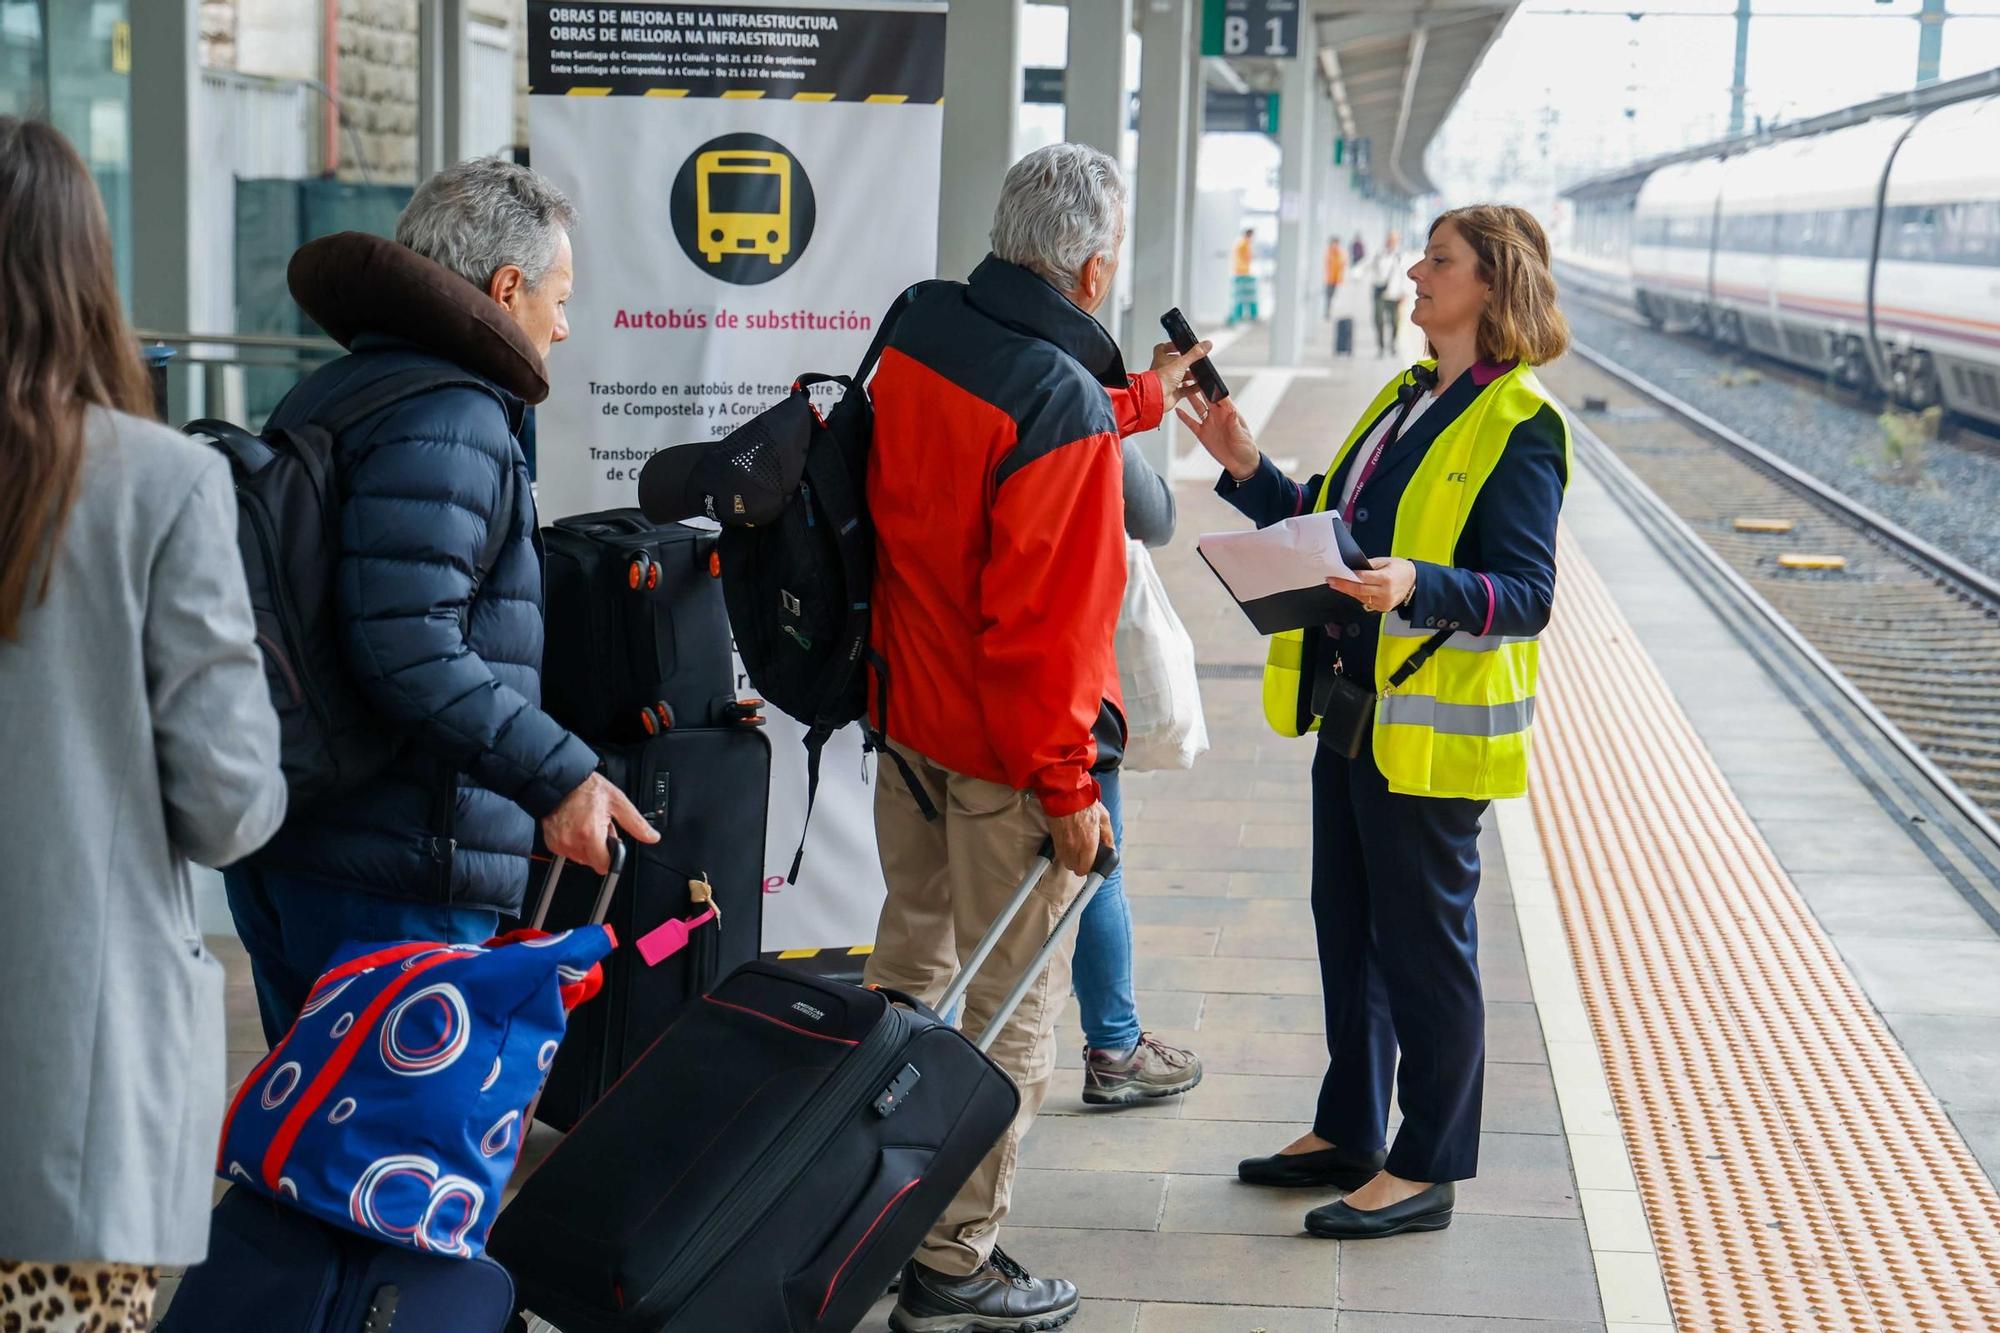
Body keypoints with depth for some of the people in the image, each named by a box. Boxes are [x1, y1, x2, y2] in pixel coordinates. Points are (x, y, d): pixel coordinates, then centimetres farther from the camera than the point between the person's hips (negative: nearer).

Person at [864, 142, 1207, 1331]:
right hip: (1005, 752, -9)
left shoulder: (920, 337, -1)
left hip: (908, 712, 9)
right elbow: (1044, 622, -26)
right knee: (1010, 1012, 4)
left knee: (911, 962, 25)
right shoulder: (1064, 407, -25)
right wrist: (1066, 790, -17)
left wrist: (1141, 400, 32)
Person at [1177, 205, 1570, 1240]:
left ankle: (1424, 1171, 15)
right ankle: (1349, 1133, 32)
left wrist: (1417, 586, -34)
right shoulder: (1405, 399, 13)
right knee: (1348, 923, 18)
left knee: (1424, 940, 2)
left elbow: (1526, 597, -19)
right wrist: (1248, 471, 6)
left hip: (1431, 728, -9)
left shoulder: (1517, 427, -14)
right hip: (1351, 708, 9)